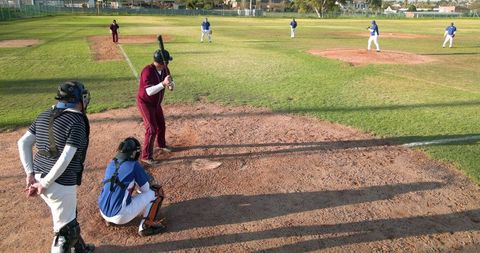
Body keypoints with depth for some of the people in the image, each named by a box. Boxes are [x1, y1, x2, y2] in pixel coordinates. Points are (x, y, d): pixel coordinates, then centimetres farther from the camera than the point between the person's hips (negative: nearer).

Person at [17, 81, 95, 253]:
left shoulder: (45, 116, 7)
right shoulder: (76, 122, -16)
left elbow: (23, 143, 7)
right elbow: (66, 158, -23)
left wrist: (31, 173, 3)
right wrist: (45, 184, -15)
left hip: (38, 176, 9)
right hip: (61, 183, -9)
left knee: (68, 217, 29)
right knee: (65, 230, 7)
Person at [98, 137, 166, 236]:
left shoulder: (111, 164, 9)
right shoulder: (134, 165, -10)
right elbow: (145, 189, -2)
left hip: (103, 213, 7)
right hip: (120, 216, -7)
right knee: (157, 191, 1)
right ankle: (146, 225, -6)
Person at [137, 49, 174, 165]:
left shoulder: (164, 69, -7)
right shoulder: (148, 71, -29)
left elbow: (170, 81, 0)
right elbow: (149, 91, -36)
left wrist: (171, 85, -24)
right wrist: (163, 84, -47)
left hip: (156, 103, 8)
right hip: (145, 103, -8)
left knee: (161, 125, 22)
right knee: (151, 130, -10)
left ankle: (161, 144, 48)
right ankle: (146, 156, 1)